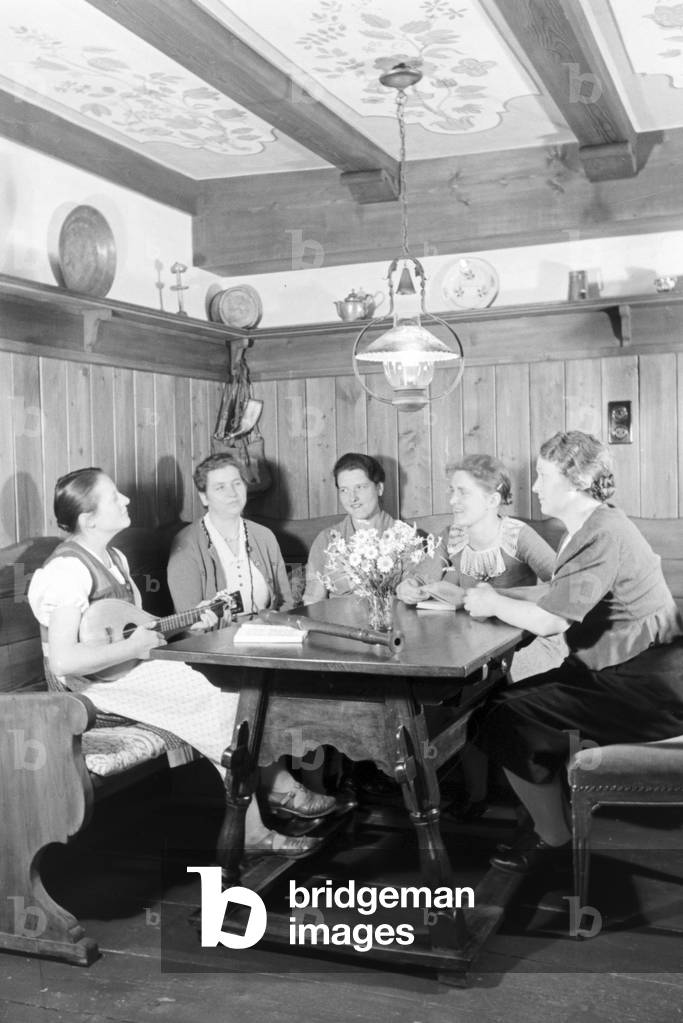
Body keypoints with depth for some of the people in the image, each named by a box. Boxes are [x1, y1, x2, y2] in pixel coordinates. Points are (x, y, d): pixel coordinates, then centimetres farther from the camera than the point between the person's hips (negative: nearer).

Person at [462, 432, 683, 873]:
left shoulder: (603, 537, -20)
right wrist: (496, 597, -1)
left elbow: (549, 620, -25)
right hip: (617, 674, 11)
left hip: (646, 690, -11)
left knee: (503, 719, -13)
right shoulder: (588, 529, 13)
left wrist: (493, 603, -8)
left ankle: (552, 835, 5)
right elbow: (555, 601, 11)